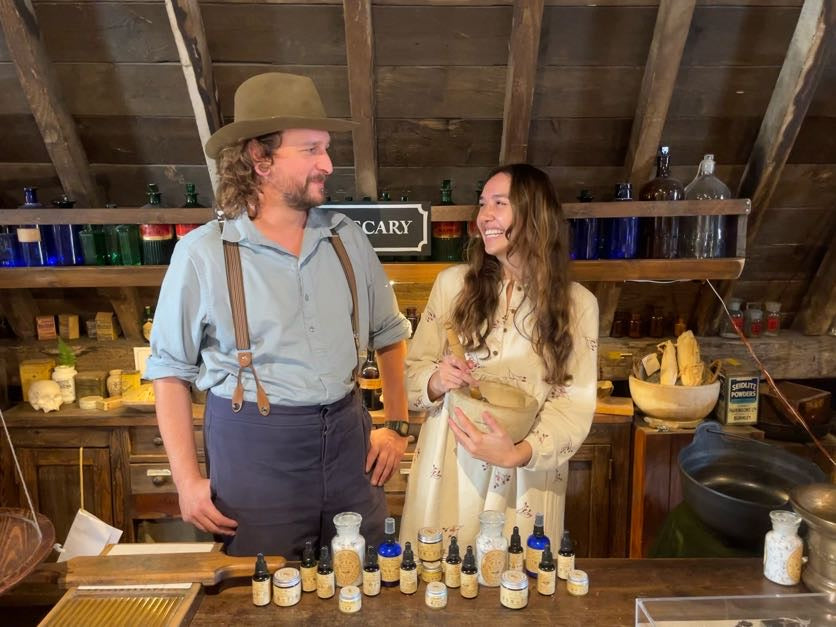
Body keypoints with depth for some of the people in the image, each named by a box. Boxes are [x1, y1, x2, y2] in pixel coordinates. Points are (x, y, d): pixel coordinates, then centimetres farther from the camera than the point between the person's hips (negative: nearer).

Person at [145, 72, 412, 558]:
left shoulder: (348, 238, 2)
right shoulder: (203, 253, -8)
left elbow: (390, 333, 13)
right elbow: (170, 370, -1)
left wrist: (398, 426, 8)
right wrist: (188, 480, -4)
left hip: (348, 439, 4)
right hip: (253, 448, -3)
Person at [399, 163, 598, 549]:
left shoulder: (577, 303, -4)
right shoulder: (452, 283, -1)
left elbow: (575, 403, -8)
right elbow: (412, 370, 3)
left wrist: (518, 454, -24)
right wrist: (435, 382, -19)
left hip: (526, 479, 0)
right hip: (448, 472, 1)